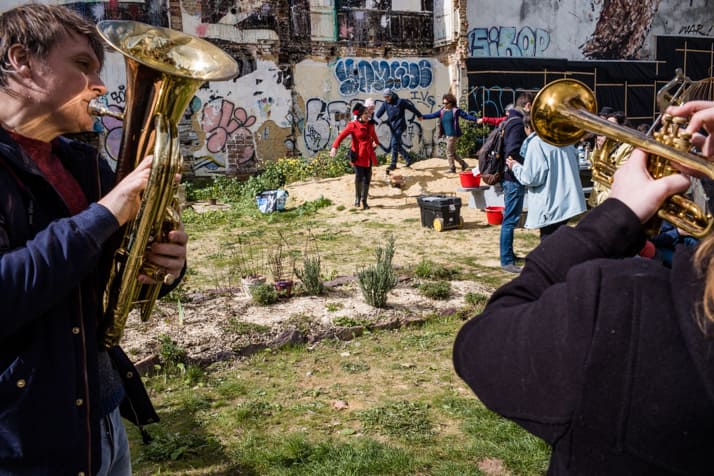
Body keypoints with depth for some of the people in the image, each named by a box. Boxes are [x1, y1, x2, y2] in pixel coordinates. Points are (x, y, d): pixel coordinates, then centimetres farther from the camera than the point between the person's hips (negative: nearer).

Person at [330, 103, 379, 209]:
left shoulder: (370, 124, 8)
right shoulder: (353, 125, -9)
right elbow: (342, 136, -16)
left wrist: (376, 142, 39)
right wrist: (335, 147, -28)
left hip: (369, 155, 5)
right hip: (358, 155, -5)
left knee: (367, 178, 4)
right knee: (359, 176, -13)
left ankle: (364, 200, 15)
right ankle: (357, 197, 10)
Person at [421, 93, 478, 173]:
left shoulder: (456, 110, -9)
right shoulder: (442, 111, 8)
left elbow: (466, 116, -11)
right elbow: (432, 115, 2)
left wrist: (476, 119, -21)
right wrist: (423, 117, -10)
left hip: (453, 134, -7)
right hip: (448, 135, 7)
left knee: (449, 152, -3)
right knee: (452, 152, 15)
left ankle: (452, 169, 9)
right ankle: (463, 164, 28)